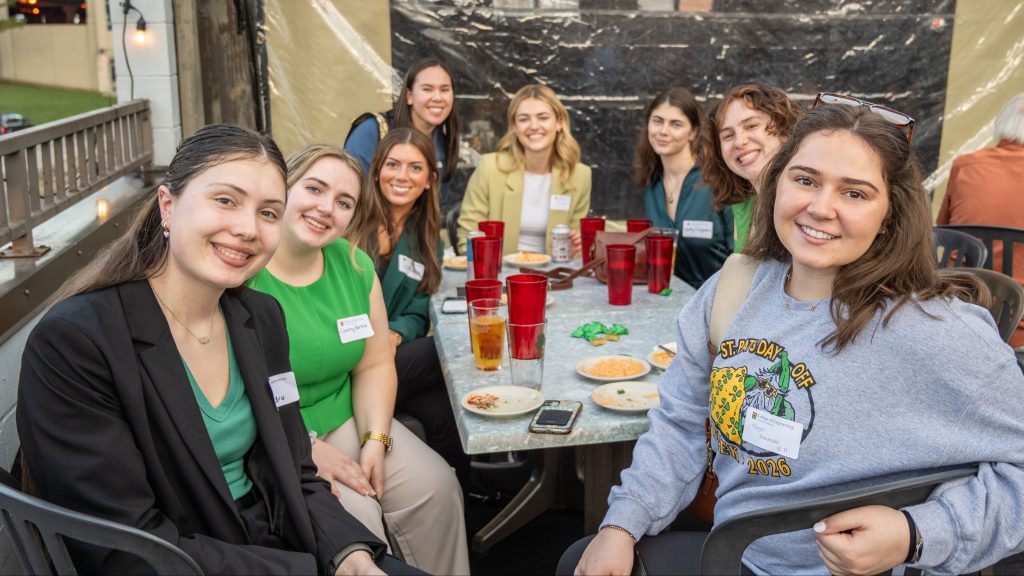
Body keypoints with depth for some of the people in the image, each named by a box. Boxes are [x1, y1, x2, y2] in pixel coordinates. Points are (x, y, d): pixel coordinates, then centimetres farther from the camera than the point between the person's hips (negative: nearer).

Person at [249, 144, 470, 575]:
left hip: (344, 420, 6)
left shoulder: (354, 265, 1)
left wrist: (376, 440, -10)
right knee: (356, 516, -23)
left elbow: (375, 365, 5)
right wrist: (305, 449, -19)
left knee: (436, 487, -10)